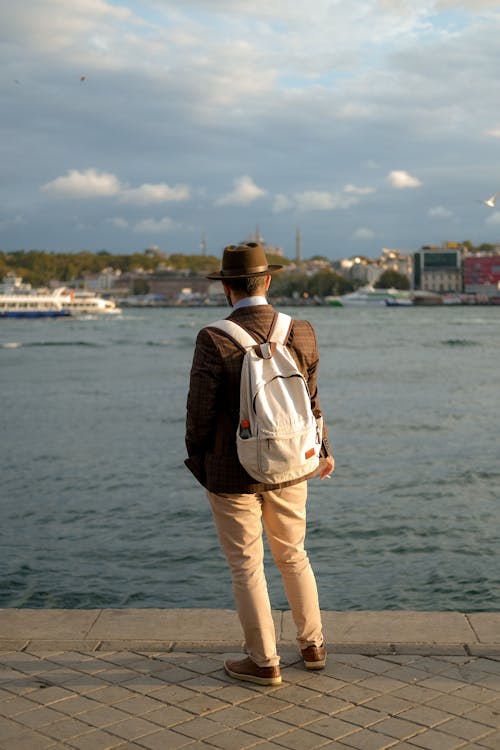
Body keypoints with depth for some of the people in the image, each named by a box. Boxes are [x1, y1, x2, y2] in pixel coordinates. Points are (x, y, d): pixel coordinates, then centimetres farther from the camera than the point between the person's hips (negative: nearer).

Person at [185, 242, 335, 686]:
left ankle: (264, 662, 19)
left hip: (232, 473, -4)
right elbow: (310, 402, 2)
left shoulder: (214, 340, -19)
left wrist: (198, 461, 5)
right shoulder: (301, 334, -7)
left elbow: (200, 412, -14)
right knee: (292, 556, 22)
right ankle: (313, 645, 32)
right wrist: (322, 449, 19)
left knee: (246, 566, 10)